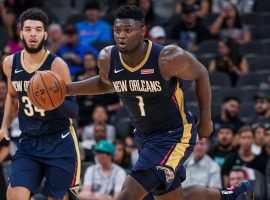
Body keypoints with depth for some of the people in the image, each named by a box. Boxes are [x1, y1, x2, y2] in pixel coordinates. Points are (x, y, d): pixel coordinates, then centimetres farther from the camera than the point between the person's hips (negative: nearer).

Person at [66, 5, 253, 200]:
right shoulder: (107, 59, -11)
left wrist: (206, 120, -1)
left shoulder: (168, 58, -25)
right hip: (144, 137, 7)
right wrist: (67, 88, 0)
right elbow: (105, 83, 13)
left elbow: (201, 74, -7)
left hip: (175, 135, -7)